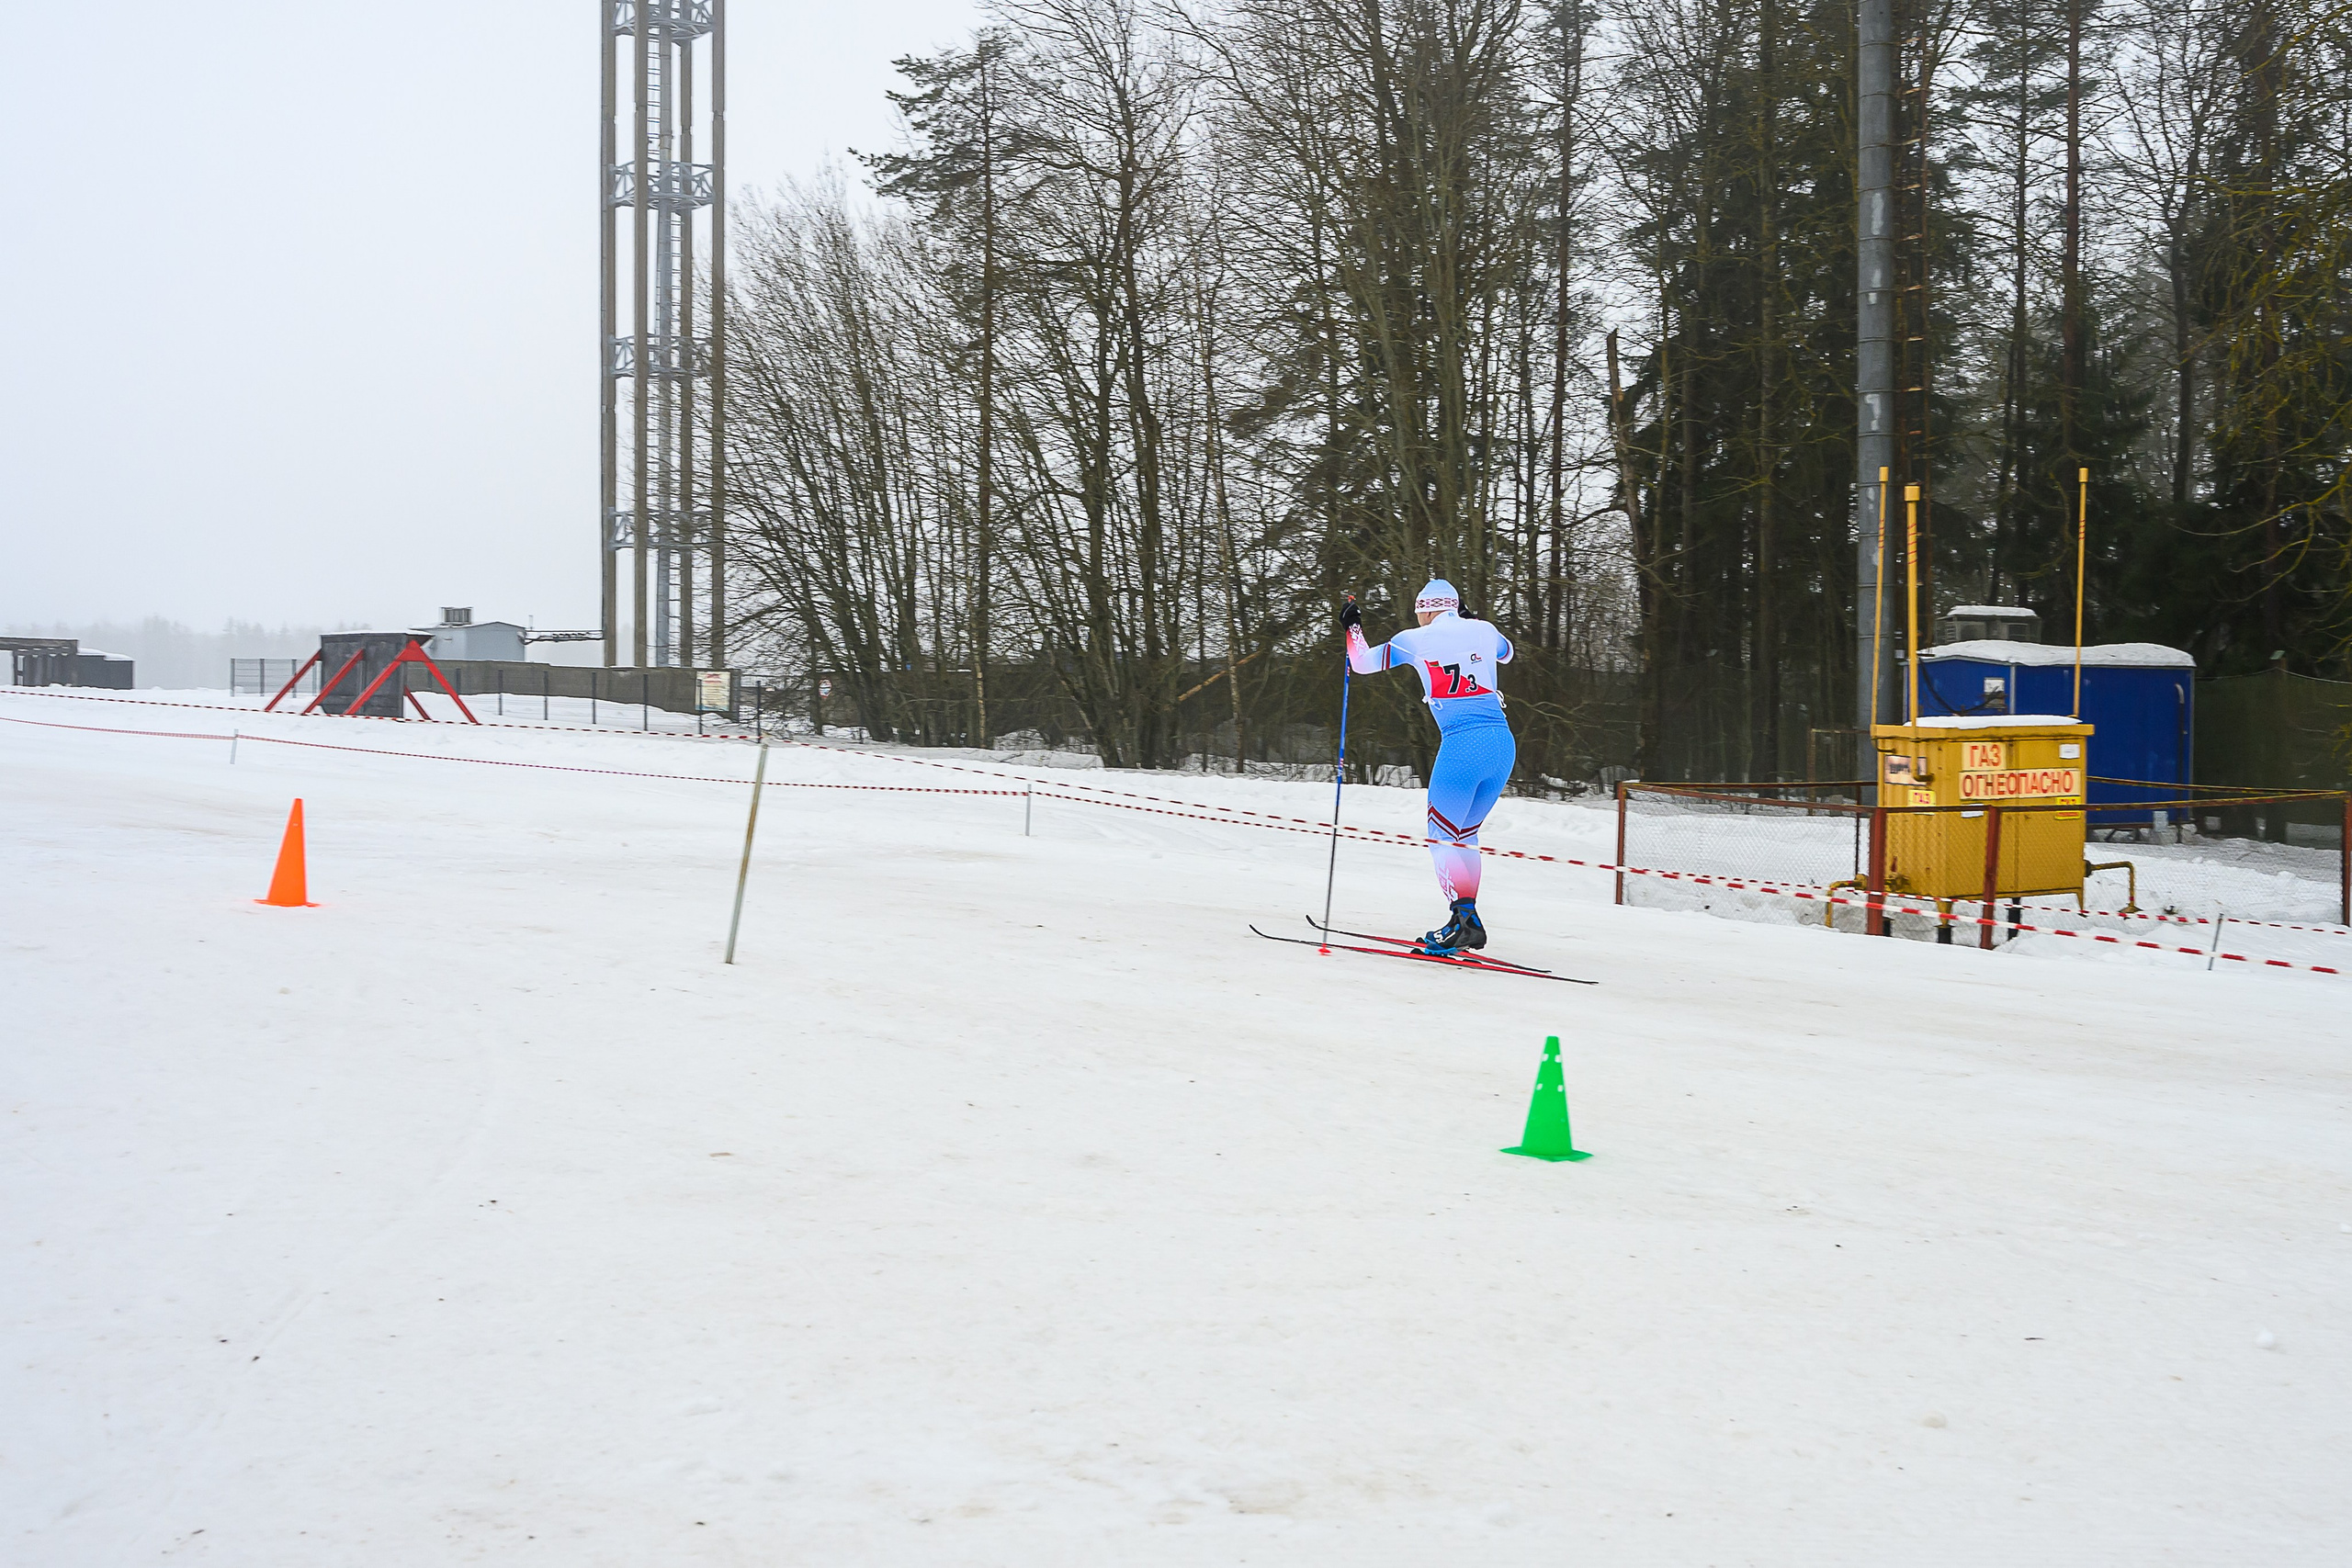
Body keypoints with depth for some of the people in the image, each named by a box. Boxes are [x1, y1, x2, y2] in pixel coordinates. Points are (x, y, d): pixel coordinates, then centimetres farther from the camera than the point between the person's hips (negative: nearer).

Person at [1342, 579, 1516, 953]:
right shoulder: (1483, 631, 14)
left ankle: (1464, 918, -9)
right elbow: (1506, 652, 39)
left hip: (1462, 746, -5)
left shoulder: (1416, 640, 2)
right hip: (1503, 743, 6)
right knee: (1464, 835, 17)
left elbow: (1363, 662, 13)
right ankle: (1467, 921, 14)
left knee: (1443, 837, 4)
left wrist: (1352, 626, 27)